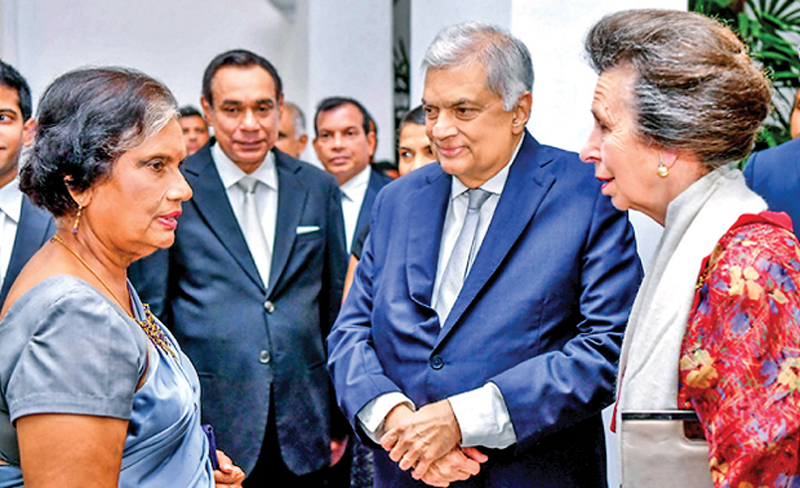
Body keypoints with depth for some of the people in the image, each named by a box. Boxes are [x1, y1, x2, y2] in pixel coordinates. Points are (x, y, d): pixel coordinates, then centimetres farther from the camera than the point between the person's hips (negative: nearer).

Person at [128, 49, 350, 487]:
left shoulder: (318, 188, 7)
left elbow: (336, 308, 12)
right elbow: (151, 315, 0)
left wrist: (342, 418, 10)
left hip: (304, 429, 3)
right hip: (208, 427, -3)